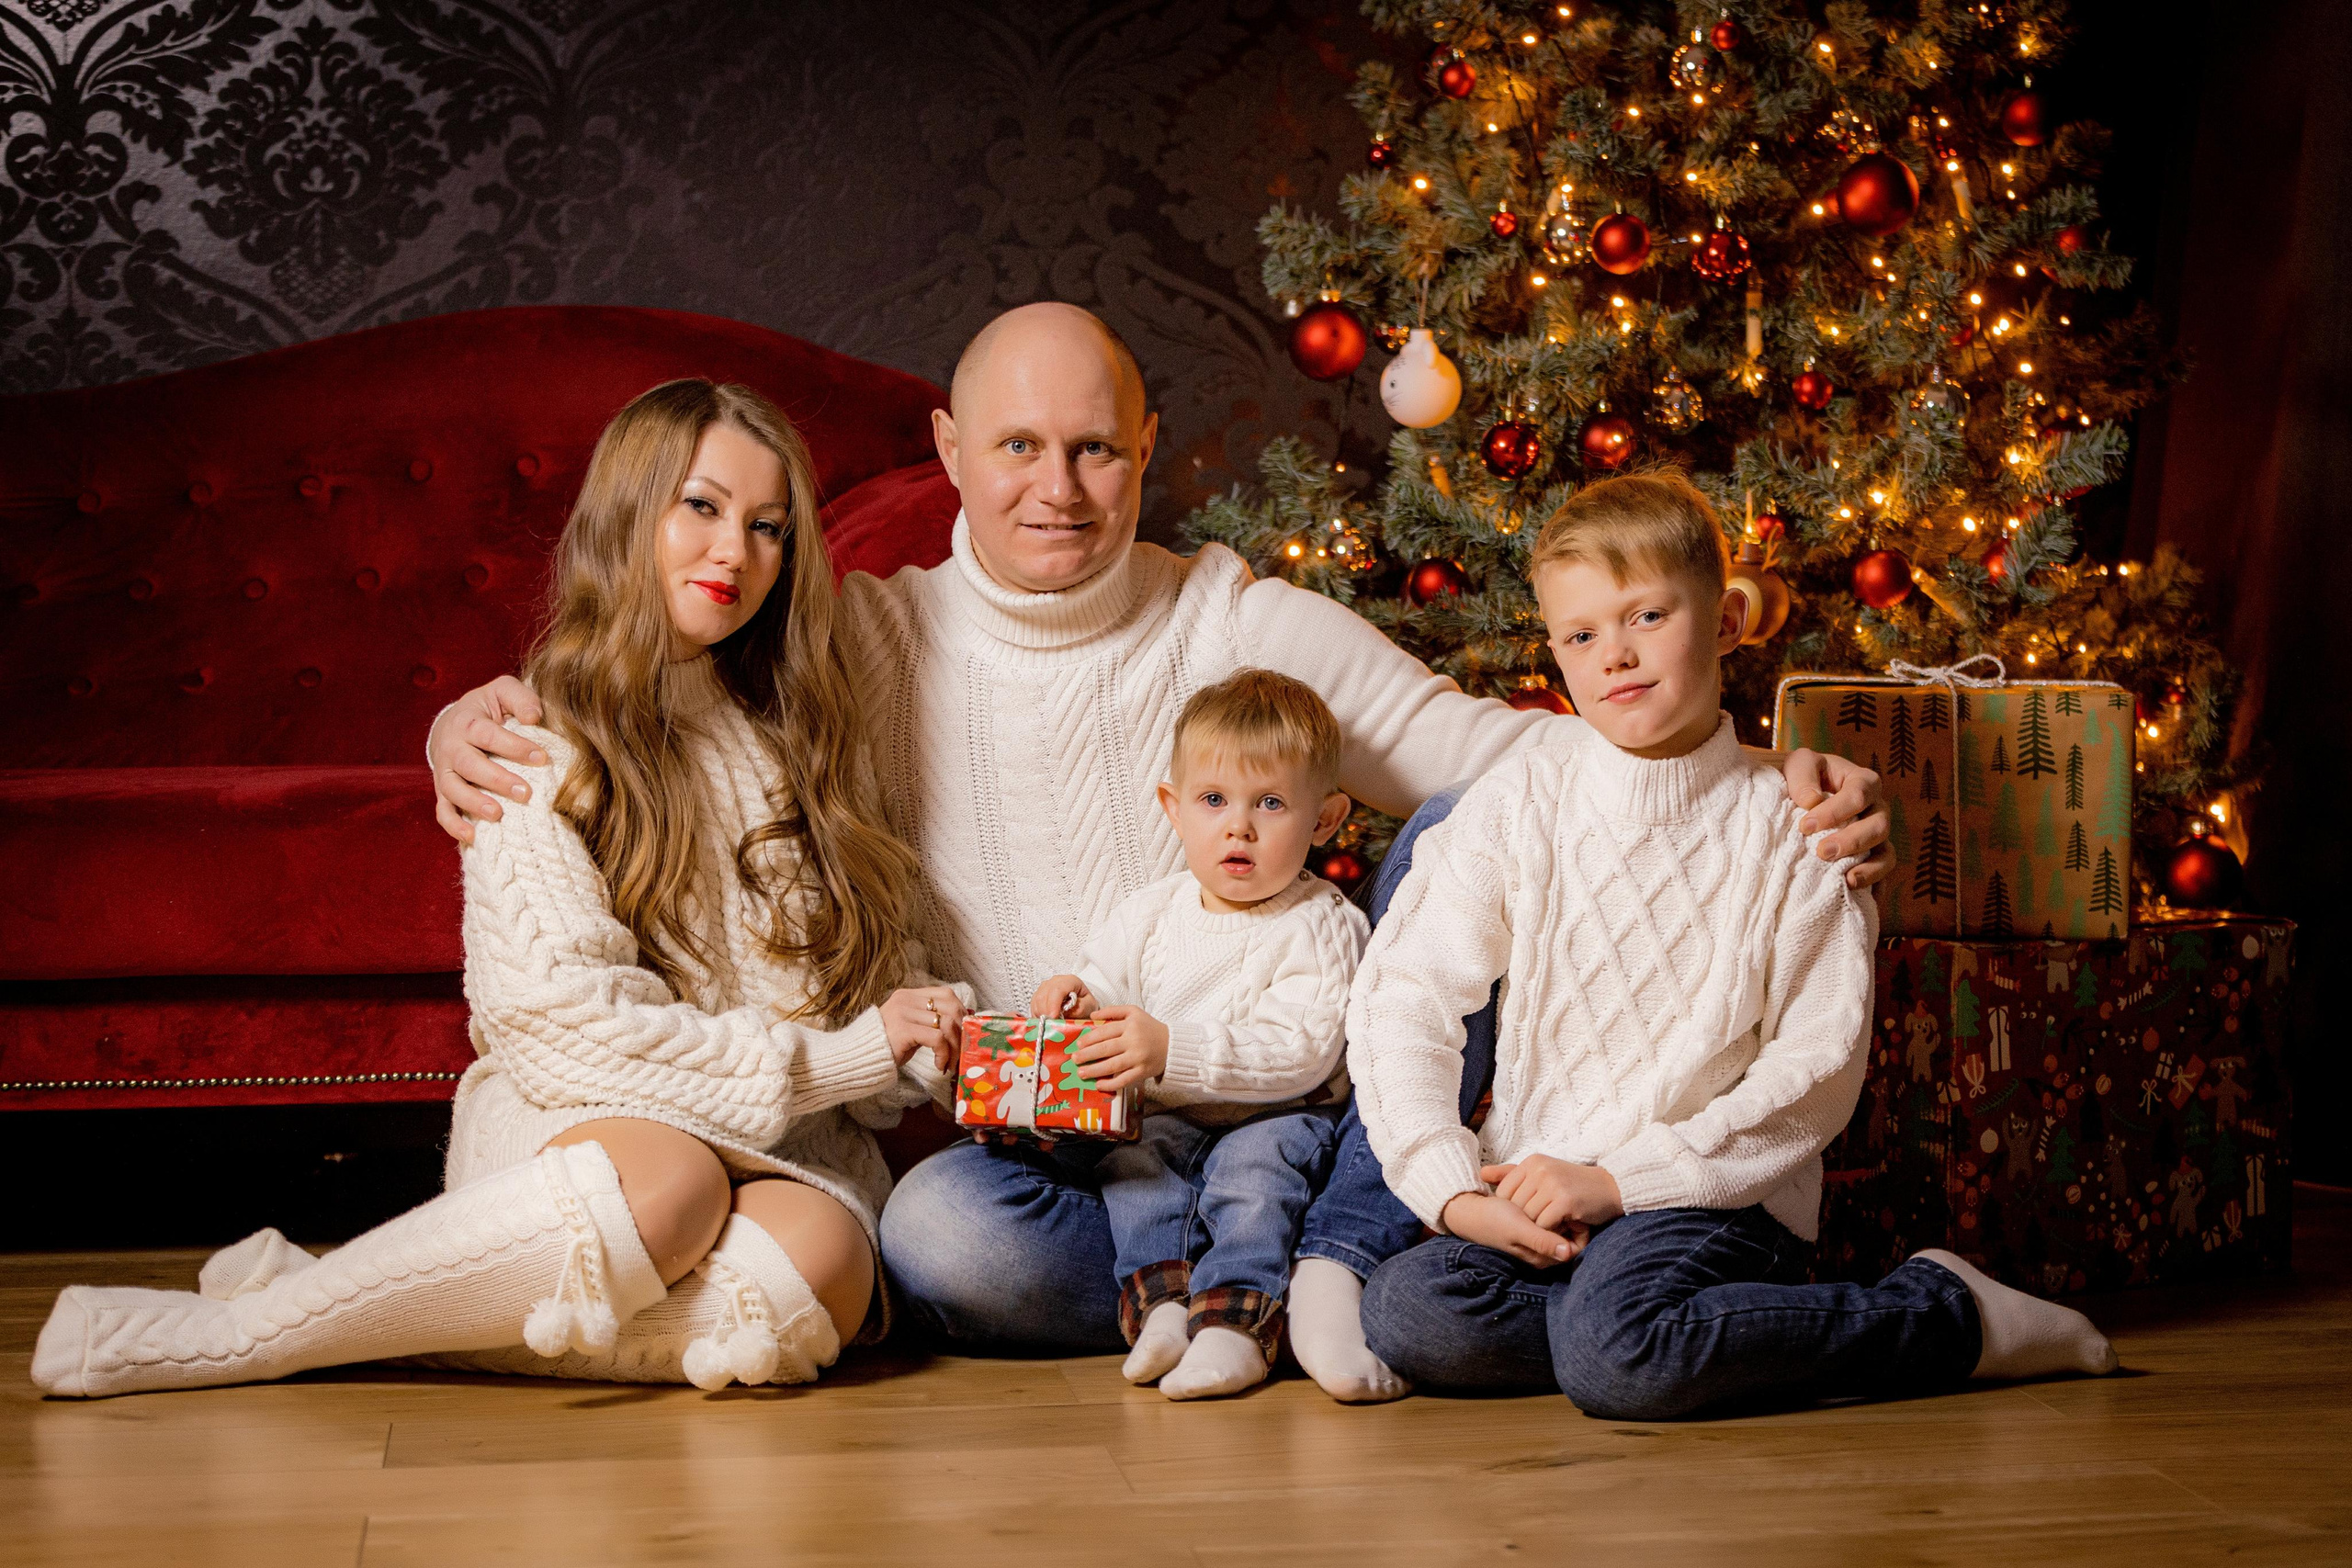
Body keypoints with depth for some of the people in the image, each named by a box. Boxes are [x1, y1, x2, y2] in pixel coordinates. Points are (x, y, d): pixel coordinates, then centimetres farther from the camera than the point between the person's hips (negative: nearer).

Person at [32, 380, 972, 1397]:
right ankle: (231, 1332, -23)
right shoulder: (537, 750, -1)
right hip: (580, 1124, -4)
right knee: (661, 1182, -41)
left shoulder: (801, 735, 15)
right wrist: (839, 1056, -11)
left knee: (817, 1263, -34)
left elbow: (874, 972, 21)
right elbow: (563, 1025, -11)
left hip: (791, 1145, 4)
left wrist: (907, 1041, -4)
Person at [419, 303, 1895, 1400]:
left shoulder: (1256, 628, 6)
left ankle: (1343, 1259, -16)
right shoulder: (863, 645, 4)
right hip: (1015, 1146, -1)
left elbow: (1484, 749, 2)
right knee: (942, 1230, -36)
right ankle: (1274, 1296, -14)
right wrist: (474, 727, -22)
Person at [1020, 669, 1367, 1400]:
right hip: (1164, 1117, 5)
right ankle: (1160, 1302, -37)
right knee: (1133, 1154, -25)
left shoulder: (1321, 925, -9)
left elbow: (1300, 1053, -22)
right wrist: (1077, 997, -13)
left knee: (1258, 1159, -33)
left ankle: (1237, 1319, -42)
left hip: (1275, 1117, -4)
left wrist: (1173, 1051, -32)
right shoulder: (1152, 914, 9)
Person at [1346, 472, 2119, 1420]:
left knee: (1618, 1357, -32)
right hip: (1529, 1205, 3)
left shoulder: (1791, 828, -2)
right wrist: (1454, 1191, -13)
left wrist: (1620, 1179, -14)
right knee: (1406, 1314, -25)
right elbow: (1400, 997, 0)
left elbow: (1820, 1066, -6)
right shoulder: (1517, 805, 3)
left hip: (1718, 1198, -3)